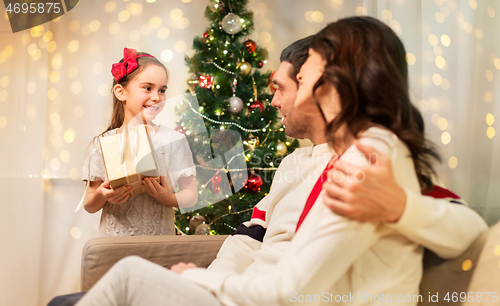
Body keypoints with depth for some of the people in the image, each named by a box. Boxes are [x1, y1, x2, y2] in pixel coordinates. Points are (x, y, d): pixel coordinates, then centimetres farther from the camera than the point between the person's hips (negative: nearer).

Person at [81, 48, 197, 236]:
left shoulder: (174, 140, 1)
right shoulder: (101, 144, 3)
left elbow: (191, 194, 5)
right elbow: (90, 206, 8)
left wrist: (169, 199, -13)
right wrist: (102, 196, -11)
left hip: (160, 242, -1)